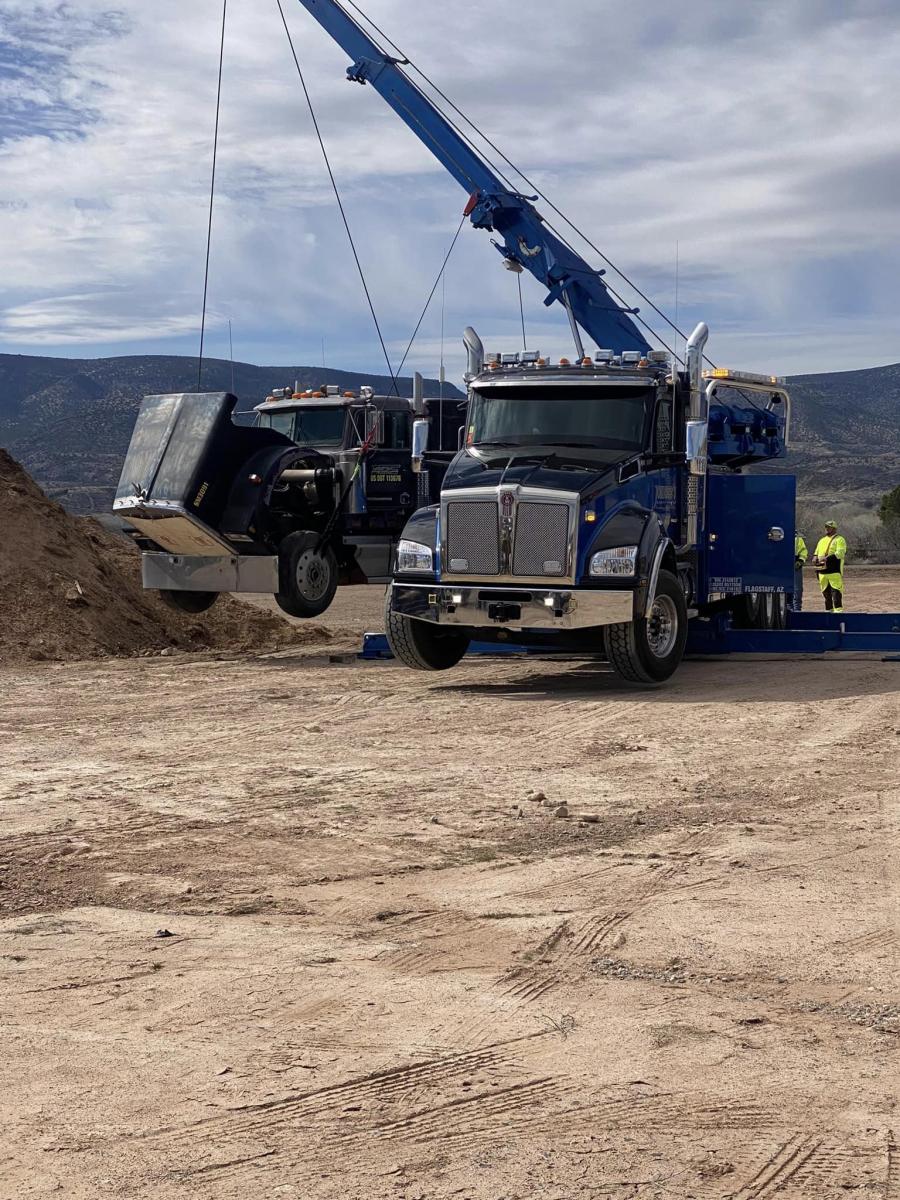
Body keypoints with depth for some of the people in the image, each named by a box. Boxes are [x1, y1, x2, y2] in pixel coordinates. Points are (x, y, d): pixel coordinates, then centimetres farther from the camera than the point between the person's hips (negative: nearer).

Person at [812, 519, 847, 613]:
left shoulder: (839, 540, 1)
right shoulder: (822, 540, 24)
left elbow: (840, 553, -13)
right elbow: (816, 553, 26)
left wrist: (827, 558, -24)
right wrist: (815, 558, 1)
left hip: (834, 571, -7)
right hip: (822, 571, 7)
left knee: (836, 591, -14)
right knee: (825, 592, 9)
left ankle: (838, 610, -16)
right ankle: (828, 610, 16)